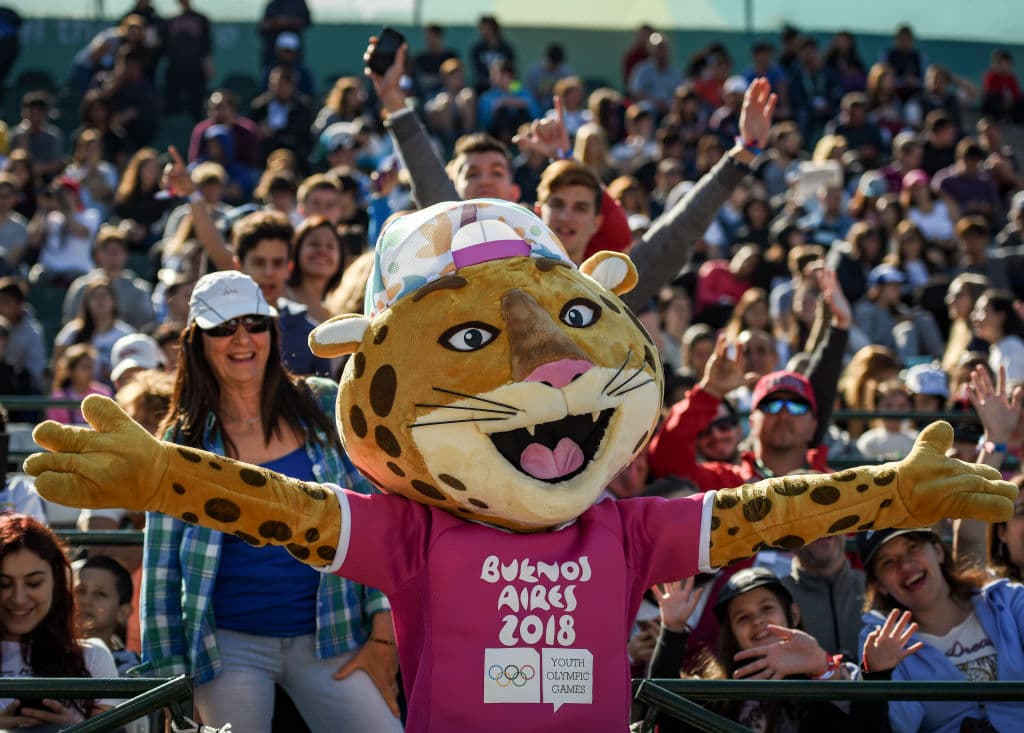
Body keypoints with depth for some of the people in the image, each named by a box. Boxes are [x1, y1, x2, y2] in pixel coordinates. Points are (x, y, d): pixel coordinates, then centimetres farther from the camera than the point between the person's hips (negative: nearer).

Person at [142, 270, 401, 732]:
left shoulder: (323, 407, 4)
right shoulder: (183, 441, 2)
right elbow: (161, 570, 4)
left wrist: (384, 632, -2)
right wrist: (171, 680, -1)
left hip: (328, 637, 1)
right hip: (230, 644, 0)